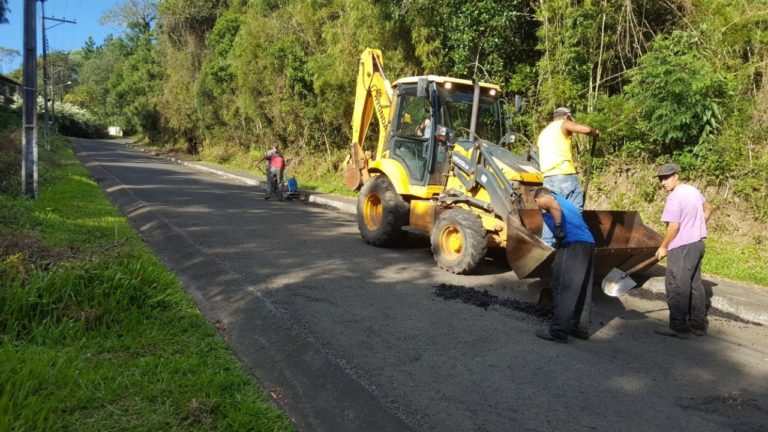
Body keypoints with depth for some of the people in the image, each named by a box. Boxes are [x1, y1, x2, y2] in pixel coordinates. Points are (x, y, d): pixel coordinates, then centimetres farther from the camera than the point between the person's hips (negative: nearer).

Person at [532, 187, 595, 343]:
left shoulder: (544, 200, 9)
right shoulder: (564, 201, 33)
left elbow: (554, 206, -16)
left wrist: (559, 228, -15)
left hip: (572, 243, -8)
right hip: (588, 243, 8)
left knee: (563, 289, -5)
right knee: (582, 290, 14)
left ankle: (558, 331, -4)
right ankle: (580, 328, 20)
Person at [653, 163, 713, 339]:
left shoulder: (675, 197, -18)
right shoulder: (693, 190, 11)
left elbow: (674, 226, -21)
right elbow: (708, 209, 25)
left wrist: (663, 247, -11)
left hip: (682, 247, -10)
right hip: (697, 243, 10)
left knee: (676, 288, -3)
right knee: (695, 285, 16)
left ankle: (678, 328, 1)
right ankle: (699, 324, 25)